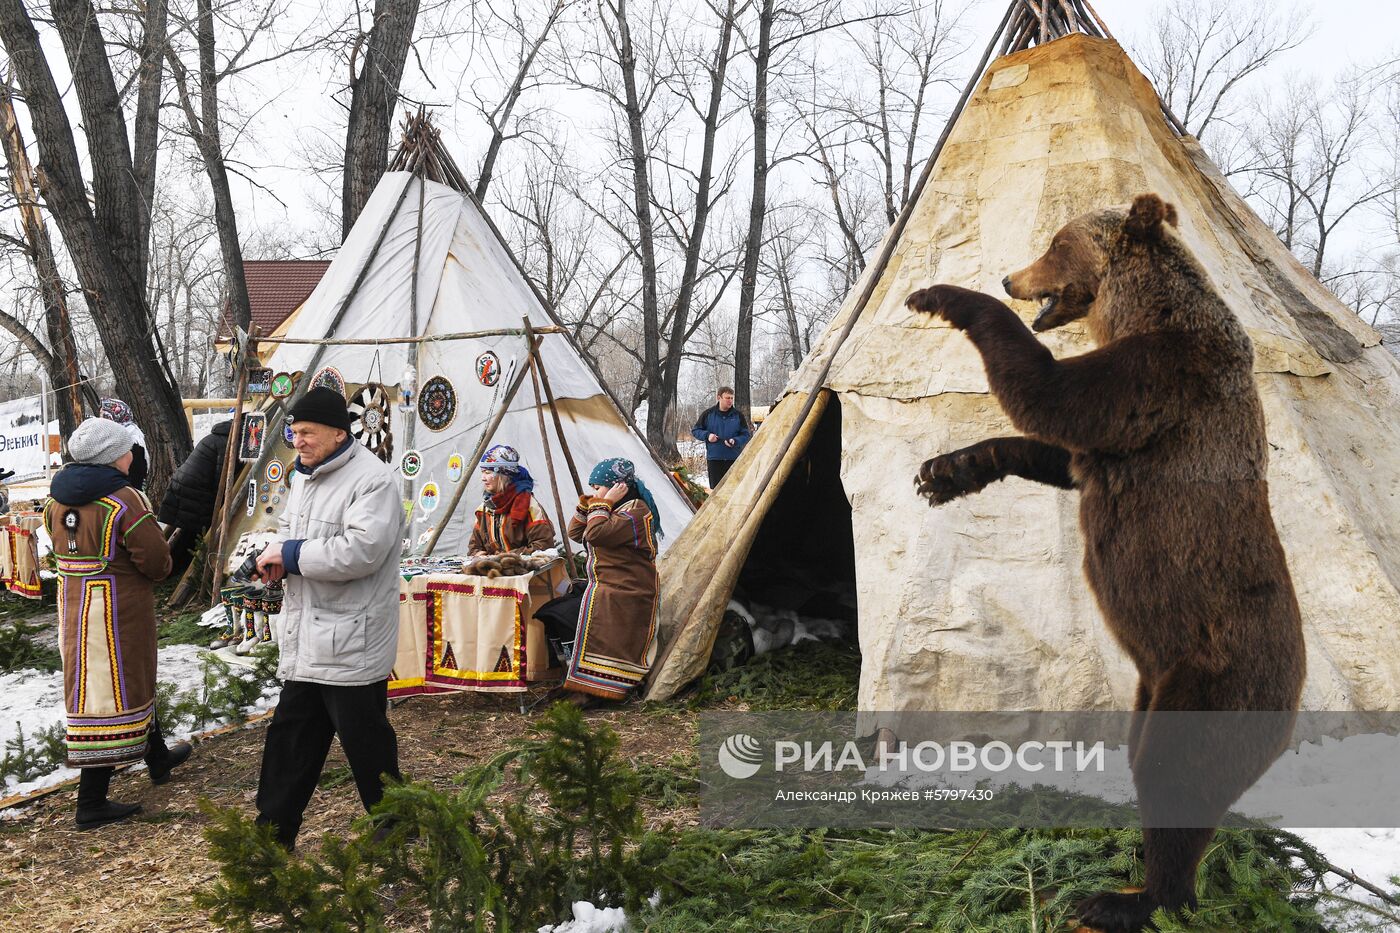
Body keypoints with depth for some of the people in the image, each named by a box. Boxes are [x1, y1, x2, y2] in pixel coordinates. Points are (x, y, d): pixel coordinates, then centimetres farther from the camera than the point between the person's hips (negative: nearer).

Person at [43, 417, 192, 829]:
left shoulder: (57, 499, 4)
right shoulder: (123, 501, -21)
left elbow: (63, 547, 13)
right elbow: (156, 560, -18)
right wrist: (161, 569, 4)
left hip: (73, 608, 9)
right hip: (117, 613, -8)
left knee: (133, 680, 24)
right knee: (110, 697, -1)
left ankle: (158, 757, 43)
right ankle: (92, 803, 4)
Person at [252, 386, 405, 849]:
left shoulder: (373, 480, -17)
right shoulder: (304, 475, 13)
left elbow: (361, 550, -28)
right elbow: (289, 528, 24)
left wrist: (291, 555, -18)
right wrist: (277, 553, -1)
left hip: (352, 642, -9)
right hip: (306, 638, 9)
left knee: (366, 742, 2)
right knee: (289, 736, 17)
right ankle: (273, 833, 30)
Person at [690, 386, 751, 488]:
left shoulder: (738, 415, 2)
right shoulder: (708, 414, 1)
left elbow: (746, 435, 5)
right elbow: (695, 431, 10)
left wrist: (735, 441, -14)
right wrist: (707, 435, -9)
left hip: (733, 459, 0)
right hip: (714, 459, 0)